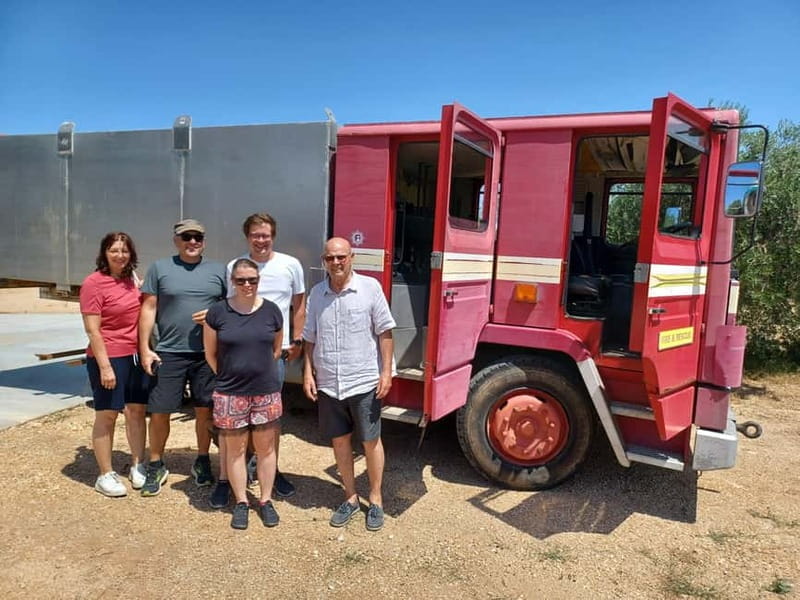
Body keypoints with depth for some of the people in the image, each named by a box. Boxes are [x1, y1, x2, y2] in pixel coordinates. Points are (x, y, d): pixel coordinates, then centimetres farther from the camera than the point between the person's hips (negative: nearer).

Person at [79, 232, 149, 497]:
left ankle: (138, 466, 25)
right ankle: (106, 475, 16)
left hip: (136, 355, 6)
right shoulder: (93, 283, -11)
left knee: (137, 411, 11)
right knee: (107, 414, 5)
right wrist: (105, 366, -18)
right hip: (108, 356, -5)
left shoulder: (132, 278, 7)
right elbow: (92, 329, -14)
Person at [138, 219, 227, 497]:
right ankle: (156, 466, 25)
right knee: (159, 411, 6)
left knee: (205, 410, 10)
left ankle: (202, 461, 29)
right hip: (169, 353, -1)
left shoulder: (218, 271, 7)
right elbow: (149, 309, 2)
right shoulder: (160, 268, 4)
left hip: (207, 354, 1)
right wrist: (144, 348, -4)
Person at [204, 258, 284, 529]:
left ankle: (266, 501, 26)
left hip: (266, 392, 1)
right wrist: (229, 377, 9)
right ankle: (241, 502, 26)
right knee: (235, 449, 9)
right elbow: (210, 354, 4)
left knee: (266, 448, 10)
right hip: (230, 394, -1)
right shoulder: (217, 312, -4)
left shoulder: (271, 311, 0)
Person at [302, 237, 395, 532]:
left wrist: (386, 372, -9)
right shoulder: (317, 293, 5)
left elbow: (385, 332, -6)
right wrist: (308, 373, 4)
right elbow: (310, 338, 11)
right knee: (339, 440, 14)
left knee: (371, 441, 8)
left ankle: (375, 500, 26)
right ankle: (350, 498, 31)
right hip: (328, 384, 4)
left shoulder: (370, 287, -7)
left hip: (364, 382, -3)